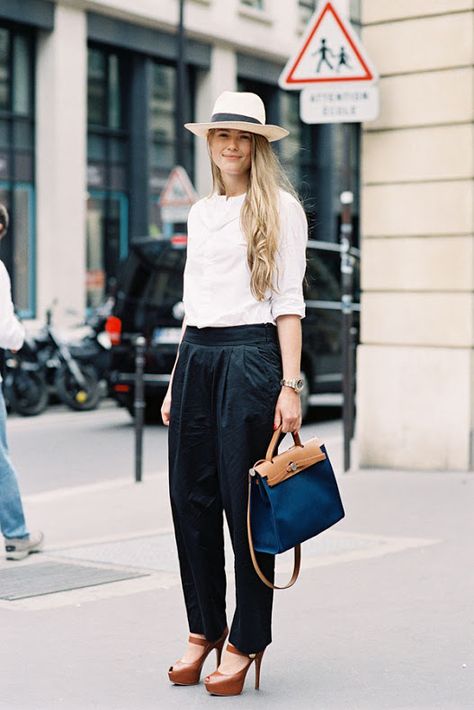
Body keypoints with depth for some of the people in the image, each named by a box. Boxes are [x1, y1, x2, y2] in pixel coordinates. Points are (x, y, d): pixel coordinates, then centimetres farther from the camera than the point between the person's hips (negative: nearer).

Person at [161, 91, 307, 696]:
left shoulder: (280, 208, 0)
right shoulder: (200, 213, 17)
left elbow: (288, 301, -5)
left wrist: (289, 385, -13)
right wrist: (175, 380, 15)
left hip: (250, 356, -6)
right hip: (196, 356, 6)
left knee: (244, 500, -2)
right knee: (190, 498, 6)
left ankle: (246, 641, 9)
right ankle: (203, 629, 20)